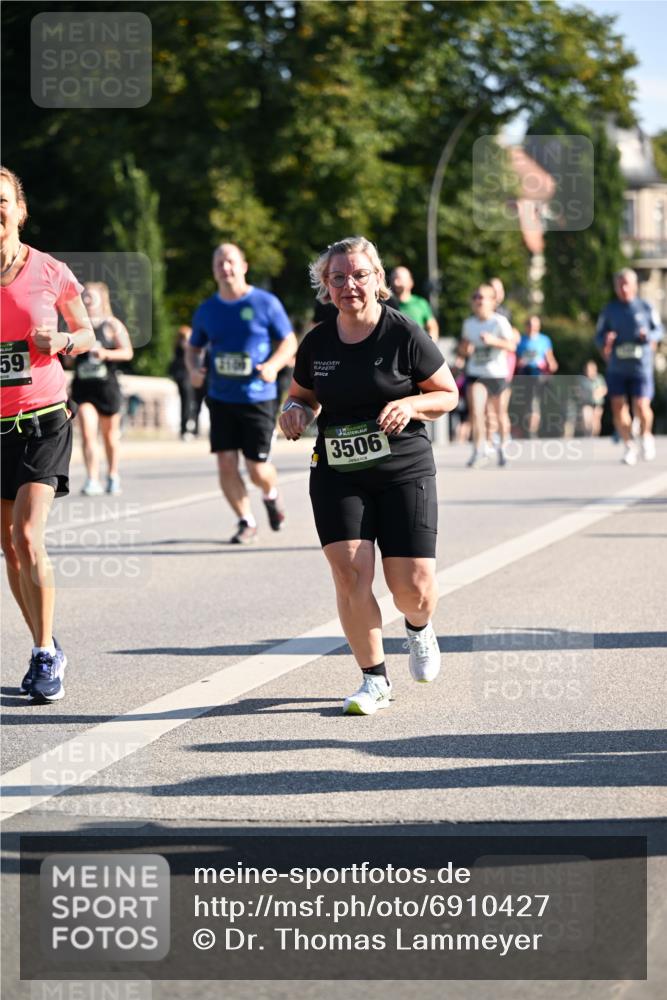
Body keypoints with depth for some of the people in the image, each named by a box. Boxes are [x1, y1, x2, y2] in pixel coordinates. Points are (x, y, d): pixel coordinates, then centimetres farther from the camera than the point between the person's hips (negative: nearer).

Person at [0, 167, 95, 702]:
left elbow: (88, 334, 9)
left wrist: (62, 342, -12)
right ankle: (47, 650, 22)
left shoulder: (50, 272, -3)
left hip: (44, 421, -3)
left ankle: (46, 654, -4)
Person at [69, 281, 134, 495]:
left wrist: (106, 353, -24)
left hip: (107, 387, -1)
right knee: (87, 434, -13)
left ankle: (113, 475, 31)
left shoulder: (112, 325, -2)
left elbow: (127, 352, -8)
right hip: (83, 387, 1)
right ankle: (92, 481, -17)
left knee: (110, 434, 13)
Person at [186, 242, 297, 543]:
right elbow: (194, 347, 18)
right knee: (226, 463, -6)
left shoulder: (265, 303, -4)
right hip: (220, 399, 3)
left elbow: (289, 342, 2)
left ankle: (271, 495, 32)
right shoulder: (207, 310, 6)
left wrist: (273, 365, -17)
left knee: (257, 468, -3)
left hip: (258, 398, -3)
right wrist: (193, 369, -4)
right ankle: (246, 522, 10)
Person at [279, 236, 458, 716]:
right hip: (336, 474, 2)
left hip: (403, 471, -2)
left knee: (413, 589, -5)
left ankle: (419, 628, 34)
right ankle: (375, 679, 4)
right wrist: (296, 411, -3)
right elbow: (302, 395, 20)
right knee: (350, 575, -13)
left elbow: (448, 394, 2)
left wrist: (410, 405, -17)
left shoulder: (404, 334, -6)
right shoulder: (316, 343, 4)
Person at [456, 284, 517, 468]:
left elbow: (511, 345, -13)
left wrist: (494, 341, -28)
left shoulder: (500, 322, -7)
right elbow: (464, 344, 21)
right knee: (476, 412, -17)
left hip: (497, 374, -2)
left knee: (500, 414, 11)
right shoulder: (469, 323, 6)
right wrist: (462, 352, -1)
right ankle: (479, 452, -15)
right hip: (475, 374, 2)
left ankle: (502, 448, 33)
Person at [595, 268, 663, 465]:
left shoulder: (645, 307, 1)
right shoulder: (609, 310, 5)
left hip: (641, 367, -2)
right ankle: (628, 446, 12)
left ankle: (646, 437, 18)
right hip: (616, 368, 2)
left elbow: (659, 330, 10)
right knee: (618, 407, -5)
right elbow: (599, 336, 9)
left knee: (641, 407, -12)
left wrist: (649, 336, -13)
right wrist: (606, 340, -15)